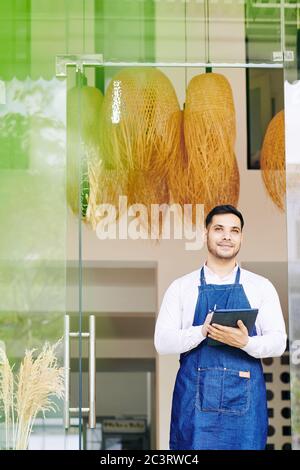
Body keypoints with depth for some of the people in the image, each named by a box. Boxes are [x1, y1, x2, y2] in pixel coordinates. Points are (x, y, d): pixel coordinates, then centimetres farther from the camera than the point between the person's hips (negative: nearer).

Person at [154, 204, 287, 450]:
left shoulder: (261, 286, 9)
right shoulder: (181, 287, 7)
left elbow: (278, 342, 3)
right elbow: (162, 342, 0)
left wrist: (245, 342, -19)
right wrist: (203, 331, -18)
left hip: (244, 401, 0)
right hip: (195, 397, 0)